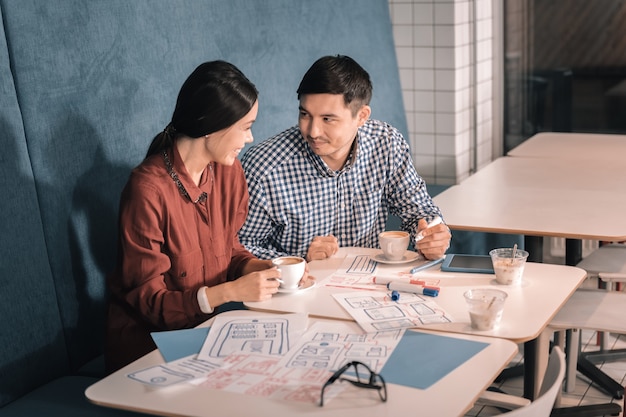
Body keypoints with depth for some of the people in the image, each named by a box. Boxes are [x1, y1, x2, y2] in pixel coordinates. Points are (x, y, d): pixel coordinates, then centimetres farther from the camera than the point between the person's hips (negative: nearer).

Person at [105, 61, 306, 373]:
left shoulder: (228, 172, 1)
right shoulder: (148, 189, -21)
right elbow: (148, 300, -17)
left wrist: (258, 268, -9)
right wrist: (230, 292, -28)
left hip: (205, 325, 7)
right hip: (147, 341, -7)